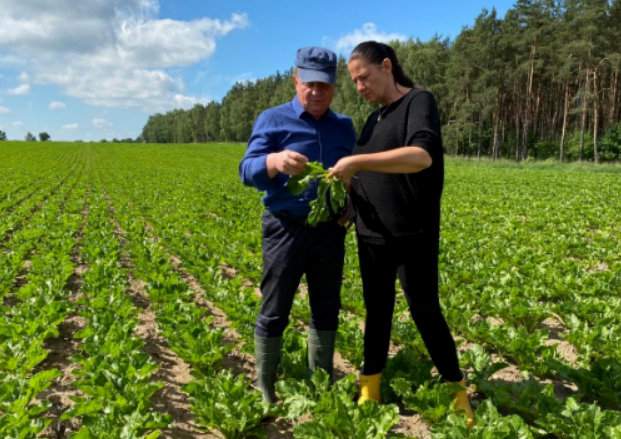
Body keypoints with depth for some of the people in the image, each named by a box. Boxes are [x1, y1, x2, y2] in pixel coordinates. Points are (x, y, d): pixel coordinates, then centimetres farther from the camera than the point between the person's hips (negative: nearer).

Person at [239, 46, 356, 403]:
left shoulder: (345, 127, 11)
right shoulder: (272, 119, -2)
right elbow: (248, 171, -12)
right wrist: (275, 161, -34)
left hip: (329, 230, 4)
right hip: (286, 229, -4)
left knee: (326, 309, 13)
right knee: (274, 312, 3)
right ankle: (265, 391, 18)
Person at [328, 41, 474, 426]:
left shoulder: (419, 101, -8)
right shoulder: (375, 119, 14)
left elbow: (421, 156, -27)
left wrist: (356, 161, -29)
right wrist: (344, 182, -2)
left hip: (413, 235, -7)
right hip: (373, 235, 7)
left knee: (425, 311, 1)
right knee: (377, 310, 13)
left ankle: (457, 391, 20)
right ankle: (370, 391, 24)